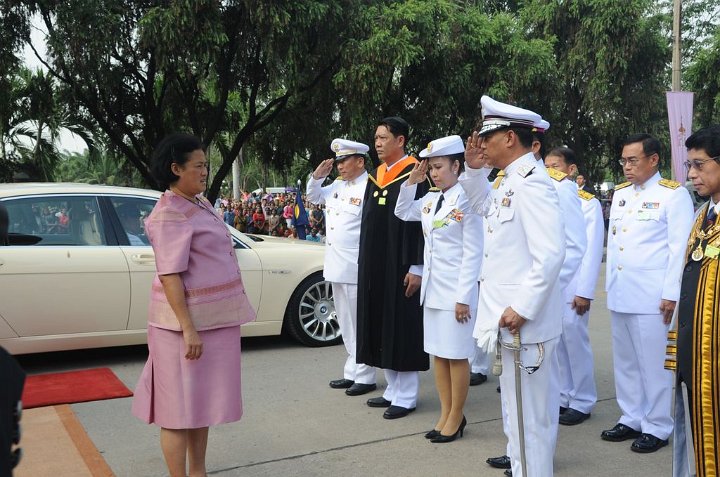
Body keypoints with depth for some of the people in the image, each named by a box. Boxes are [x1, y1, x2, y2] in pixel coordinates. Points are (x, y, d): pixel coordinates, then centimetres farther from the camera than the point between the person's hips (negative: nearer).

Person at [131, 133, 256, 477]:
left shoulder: (200, 204, 12)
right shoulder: (170, 214, -16)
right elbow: (169, 275, -21)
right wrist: (188, 328, -25)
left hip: (214, 319, 9)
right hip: (188, 322, -9)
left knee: (203, 401, 16)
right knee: (181, 407, 0)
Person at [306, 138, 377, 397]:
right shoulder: (337, 185, 11)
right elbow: (313, 197, 27)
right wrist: (317, 176, 10)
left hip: (357, 268, -9)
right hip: (337, 266, 9)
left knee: (360, 324, 0)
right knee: (346, 324, 16)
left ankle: (365, 376, 11)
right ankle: (352, 372, 27)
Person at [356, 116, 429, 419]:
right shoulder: (375, 176, 13)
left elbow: (423, 223, -15)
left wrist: (417, 267, -18)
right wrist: (364, 262, 15)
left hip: (401, 266, -8)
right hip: (375, 265, 8)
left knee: (403, 329, 0)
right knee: (382, 327, 12)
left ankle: (406, 396, 11)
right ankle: (393, 389, 24)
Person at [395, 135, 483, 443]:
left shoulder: (467, 200, -13)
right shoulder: (430, 199, 8)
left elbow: (473, 253, -13)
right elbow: (402, 212, 23)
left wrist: (464, 297, -15)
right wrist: (411, 182, 8)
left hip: (456, 291, -7)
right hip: (431, 288, 7)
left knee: (457, 356, 4)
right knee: (438, 353, 13)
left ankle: (456, 418, 18)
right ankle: (445, 414, 26)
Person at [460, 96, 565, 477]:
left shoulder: (531, 183, -19)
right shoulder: (510, 181, 12)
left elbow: (550, 254, -25)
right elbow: (482, 205, 33)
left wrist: (522, 308, -24)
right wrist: (474, 170, 16)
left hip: (523, 319, -10)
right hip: (518, 316, 10)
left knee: (525, 416, 0)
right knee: (533, 411, 21)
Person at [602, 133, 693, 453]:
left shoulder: (673, 194, -6)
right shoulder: (619, 194, 14)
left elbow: (680, 247, -10)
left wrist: (671, 294, -14)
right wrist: (609, 285, 14)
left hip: (651, 295, -7)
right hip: (619, 294, 7)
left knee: (653, 363, 1)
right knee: (625, 362, 13)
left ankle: (657, 427, 14)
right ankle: (631, 419, 26)